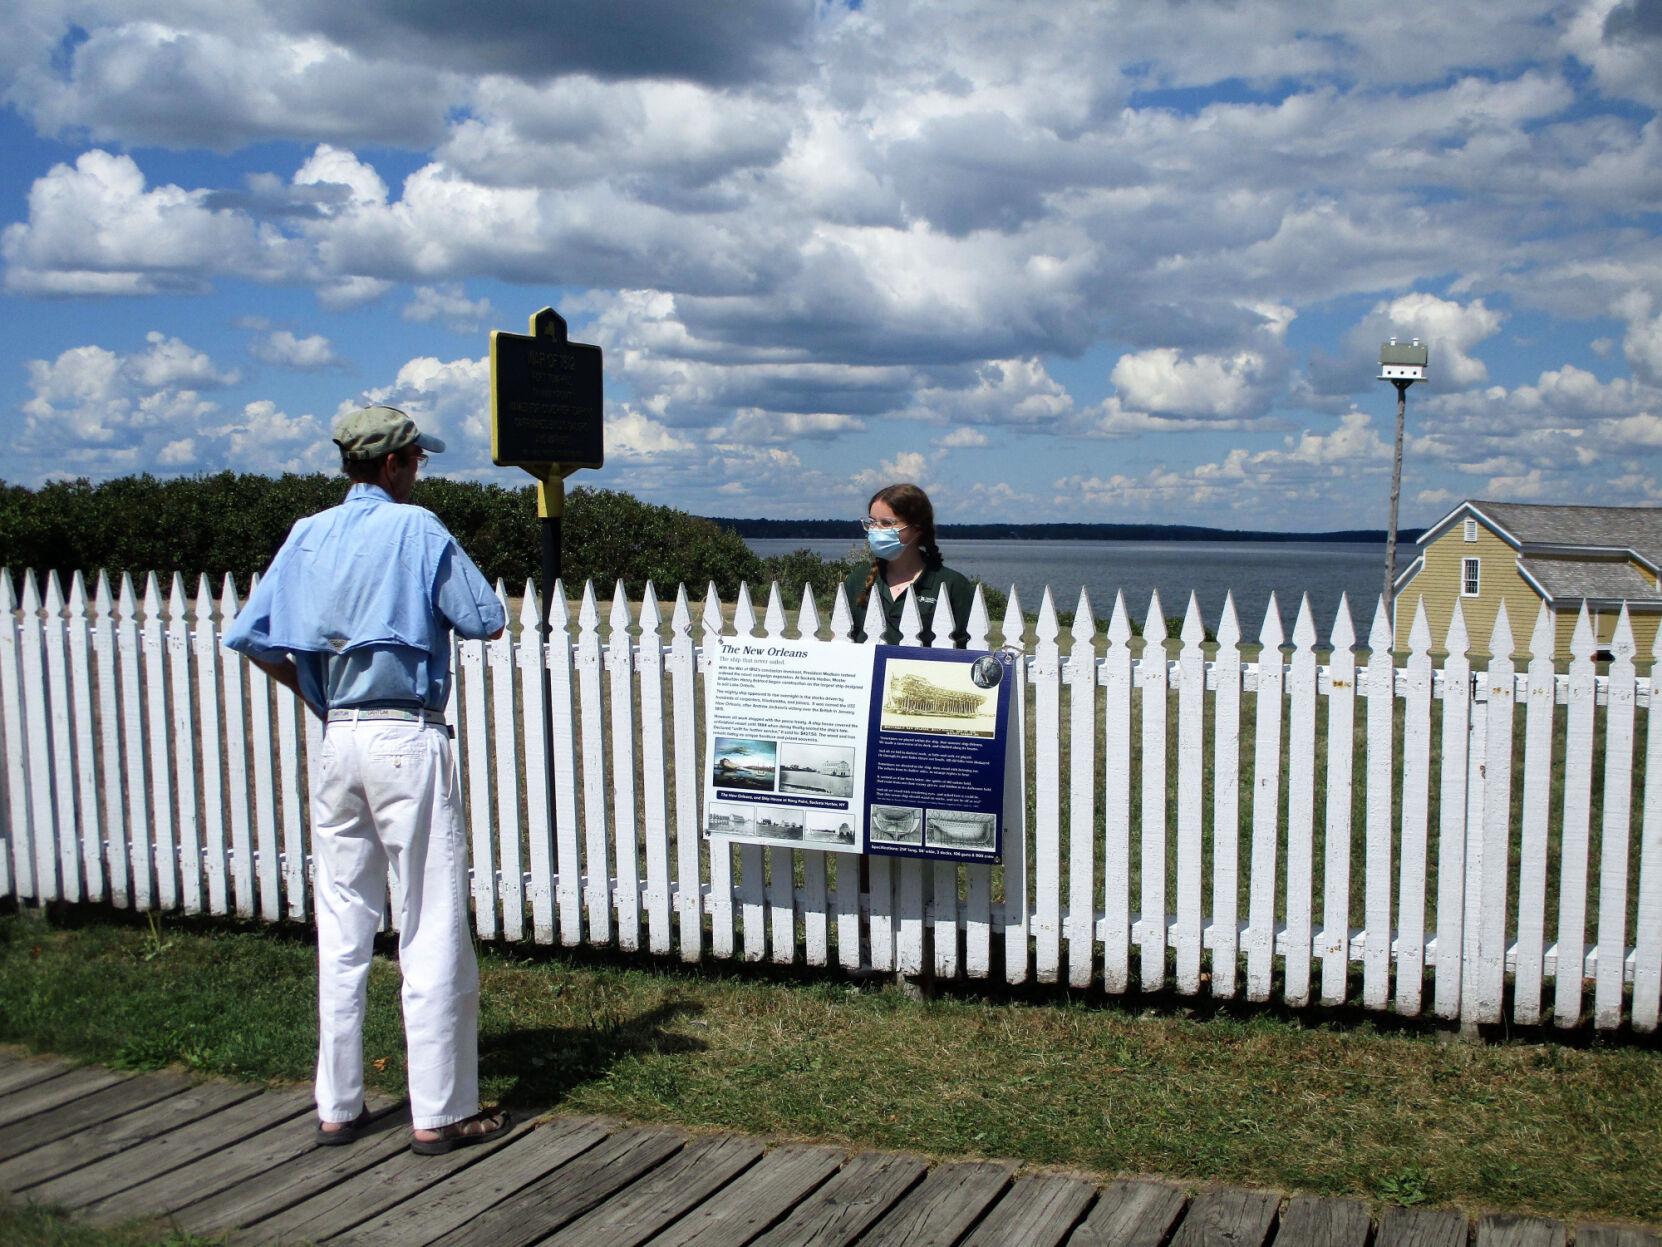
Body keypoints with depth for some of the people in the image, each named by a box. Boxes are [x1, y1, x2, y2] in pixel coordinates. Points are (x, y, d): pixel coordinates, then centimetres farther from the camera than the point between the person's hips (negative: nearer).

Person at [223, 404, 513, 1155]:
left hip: (339, 742, 6)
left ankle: (337, 1107, 20)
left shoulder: (307, 536, 9)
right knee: (433, 930, 0)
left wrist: (319, 700, 17)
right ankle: (440, 1113, 5)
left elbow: (251, 639, 8)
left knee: (342, 929, 13)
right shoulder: (417, 530, -7)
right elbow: (487, 622, -7)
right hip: (408, 741, -6)